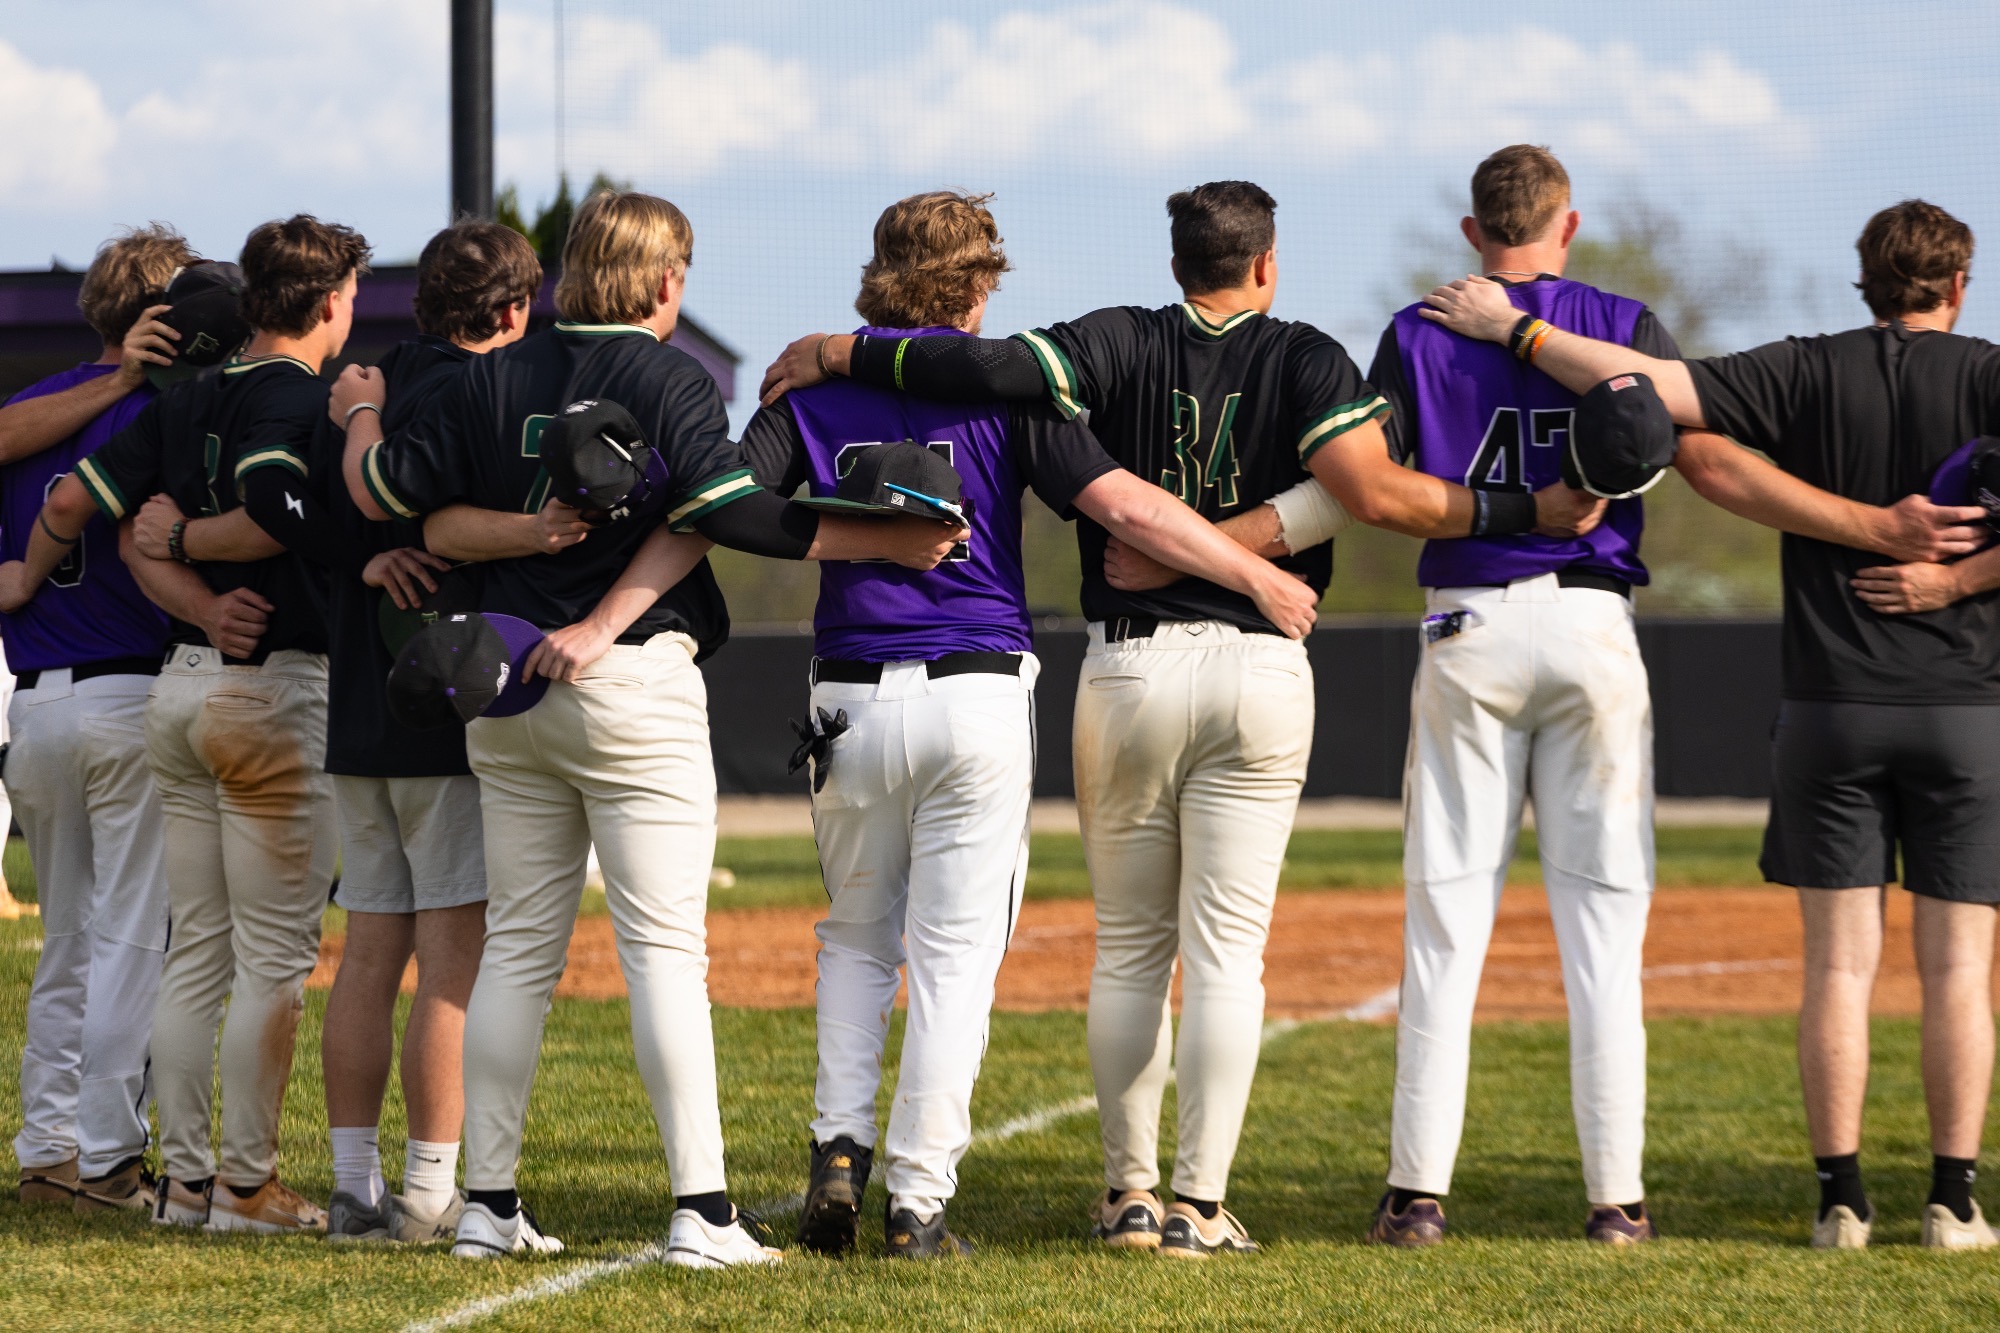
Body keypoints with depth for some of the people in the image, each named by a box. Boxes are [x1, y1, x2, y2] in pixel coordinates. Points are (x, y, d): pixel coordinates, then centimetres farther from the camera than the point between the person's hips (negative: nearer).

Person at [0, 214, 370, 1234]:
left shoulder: (187, 399, 10)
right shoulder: (304, 398, -11)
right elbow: (269, 519, -26)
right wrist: (183, 545, -7)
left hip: (179, 686, 7)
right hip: (275, 691, -7)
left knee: (196, 950, 11)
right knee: (275, 955, -2)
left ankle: (185, 1177, 12)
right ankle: (246, 1183, -2)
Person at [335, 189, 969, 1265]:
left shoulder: (493, 379, 6)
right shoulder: (670, 379, -7)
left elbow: (383, 493, 6)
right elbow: (727, 510, -19)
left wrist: (363, 414, 26)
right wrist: (884, 543, -15)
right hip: (636, 689, -5)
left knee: (517, 945, 10)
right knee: (664, 947, -6)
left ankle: (488, 1203, 10)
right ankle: (701, 1210, -11)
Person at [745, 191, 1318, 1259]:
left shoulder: (815, 391, 4)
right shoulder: (999, 389, -2)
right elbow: (1124, 504, -10)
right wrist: (1262, 578, -3)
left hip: (852, 703, 2)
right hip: (976, 699, -2)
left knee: (857, 938, 20)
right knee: (955, 951, 3)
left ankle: (839, 1149, 4)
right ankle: (918, 1201, 0)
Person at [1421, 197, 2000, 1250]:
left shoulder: (1807, 373, 0)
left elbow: (1645, 384, -11)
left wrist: (1509, 328, -4)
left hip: (1829, 706, 1)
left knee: (1839, 959, 4)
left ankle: (1841, 1198, 1)